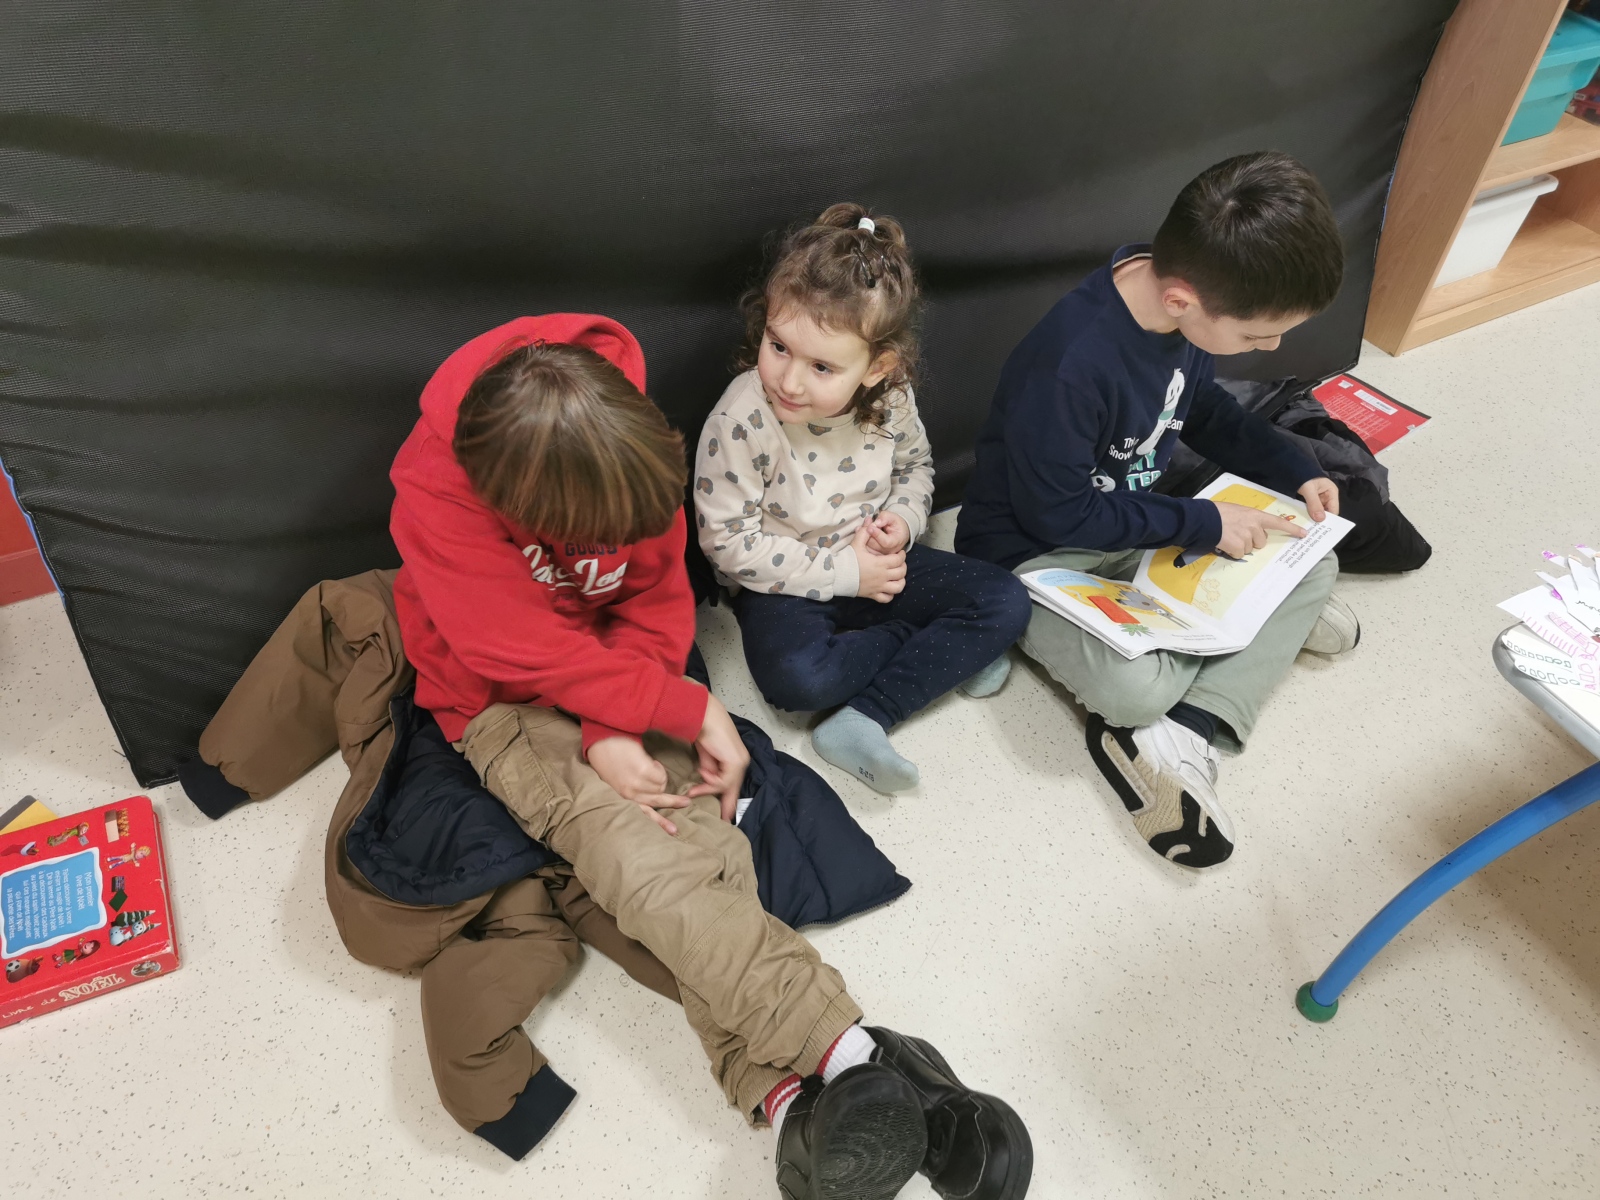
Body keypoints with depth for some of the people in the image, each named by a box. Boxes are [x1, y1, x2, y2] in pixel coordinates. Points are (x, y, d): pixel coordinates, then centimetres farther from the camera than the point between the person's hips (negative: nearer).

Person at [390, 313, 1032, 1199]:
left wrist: (615, 731, -20)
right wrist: (693, 711, -22)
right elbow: (542, 656, -24)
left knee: (702, 825, -22)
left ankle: (781, 1090, -26)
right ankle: (853, 1056, -30)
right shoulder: (437, 496, -27)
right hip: (504, 703, -4)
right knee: (641, 858, -27)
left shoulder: (617, 442, -14)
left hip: (614, 669, 4)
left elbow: (657, 594, -7)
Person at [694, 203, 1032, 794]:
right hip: (786, 585, -4)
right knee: (797, 677, -35)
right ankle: (945, 650, -7)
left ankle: (865, 718, -18)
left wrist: (904, 519, -13)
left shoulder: (890, 398, -12)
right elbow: (729, 542, -20)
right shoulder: (742, 420, -25)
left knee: (1005, 600, -8)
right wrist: (842, 570, -19)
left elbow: (916, 466, 10)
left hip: (874, 564, 5)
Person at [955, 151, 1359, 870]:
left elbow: (1203, 408, 13)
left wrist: (1293, 470, 1)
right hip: (1038, 552, -8)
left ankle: (1182, 737, -13)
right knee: (1137, 689, -32)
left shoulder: (1185, 308, -8)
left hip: (1139, 516, 8)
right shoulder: (1070, 365, -33)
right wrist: (1204, 525, -19)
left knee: (1313, 564, -2)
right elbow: (1058, 515, -25)